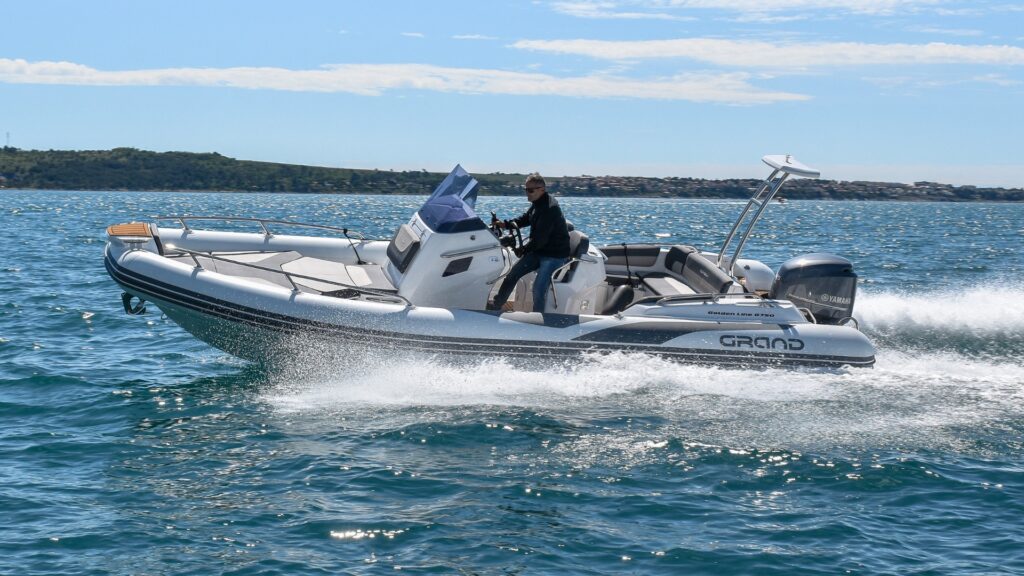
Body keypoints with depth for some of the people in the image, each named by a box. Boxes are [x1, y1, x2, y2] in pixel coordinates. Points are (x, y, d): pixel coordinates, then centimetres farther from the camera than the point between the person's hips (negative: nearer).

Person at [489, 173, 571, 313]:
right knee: (512, 275, 10)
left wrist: (523, 250, -13)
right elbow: (525, 219, 21)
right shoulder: (537, 203, 4)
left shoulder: (550, 209, -25)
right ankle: (497, 305, 23)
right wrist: (506, 224, 6)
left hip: (554, 255, -10)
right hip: (538, 250, 10)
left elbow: (540, 238, -26)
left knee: (538, 289, -18)